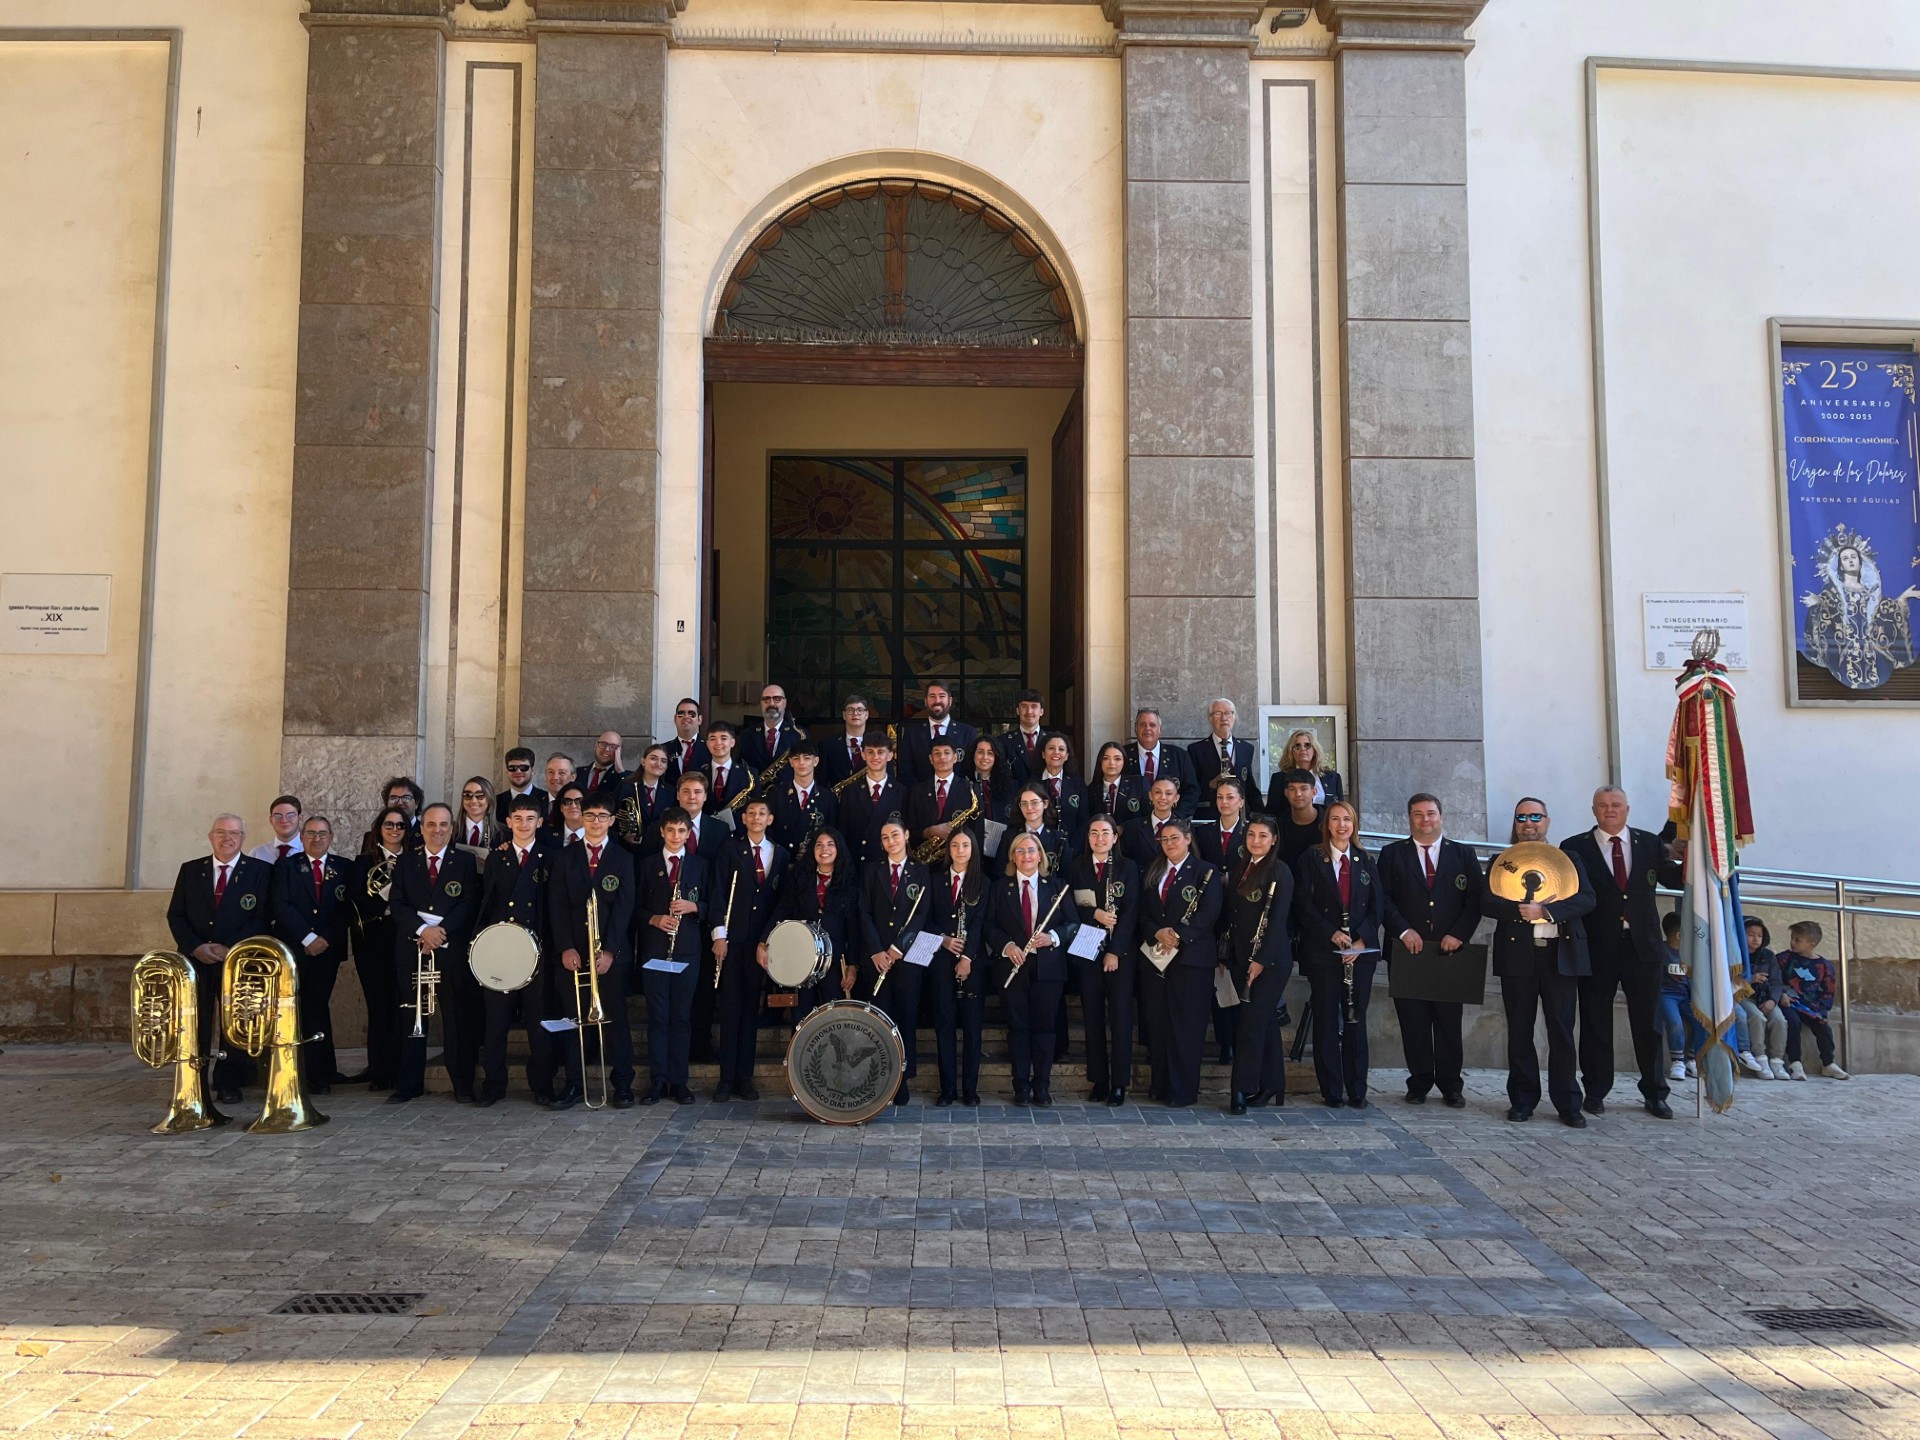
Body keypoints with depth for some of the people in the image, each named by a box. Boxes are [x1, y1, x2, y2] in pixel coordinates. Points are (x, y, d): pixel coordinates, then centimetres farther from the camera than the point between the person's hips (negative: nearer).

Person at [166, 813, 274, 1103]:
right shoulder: (190, 870, 11)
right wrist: (195, 947, -7)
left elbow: (263, 918, -5)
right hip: (195, 958, 2)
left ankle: (229, 1084, 7)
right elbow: (175, 915, 9)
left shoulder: (260, 871, 1)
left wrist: (231, 949, -13)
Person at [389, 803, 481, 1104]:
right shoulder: (406, 862, 12)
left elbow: (469, 904, -2)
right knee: (412, 1019, 4)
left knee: (458, 1019, 0)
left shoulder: (465, 862, 7)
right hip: (411, 949, 2)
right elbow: (398, 905, 3)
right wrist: (422, 929, -13)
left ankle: (463, 1085, 6)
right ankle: (409, 1084, 11)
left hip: (452, 949, -1)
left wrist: (442, 931, -14)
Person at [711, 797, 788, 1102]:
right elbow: (719, 894, -1)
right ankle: (726, 1079, 2)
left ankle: (745, 1077, 9)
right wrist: (719, 935, -10)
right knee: (730, 1008, -1)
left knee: (751, 1008, 4)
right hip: (733, 940, -2)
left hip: (762, 942, 2)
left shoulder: (781, 854, 10)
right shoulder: (731, 852, 5)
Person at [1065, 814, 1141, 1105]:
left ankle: (1119, 1083, 4)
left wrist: (1115, 950, -12)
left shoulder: (1128, 868, 2)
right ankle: (1098, 1080, 13)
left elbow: (1131, 912, -5)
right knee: (1092, 1016, 5)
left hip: (1120, 952, -2)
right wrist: (1094, 913, -16)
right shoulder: (1076, 867, 7)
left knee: (1120, 1016, -2)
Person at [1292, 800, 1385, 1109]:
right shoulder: (1311, 860, 2)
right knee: (1326, 1019, 0)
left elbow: (1377, 906, 5)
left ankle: (1357, 1090, 12)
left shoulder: (1366, 862, 10)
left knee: (1356, 1019, 5)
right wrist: (1331, 933, -14)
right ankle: (1331, 1090, 7)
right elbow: (1303, 904, -5)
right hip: (1323, 952, -2)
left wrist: (1362, 939, -8)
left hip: (1361, 951, 2)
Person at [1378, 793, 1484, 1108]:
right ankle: (1419, 1084, 9)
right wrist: (1403, 930, -11)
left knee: (1449, 1022, 3)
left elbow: (1476, 897, 5)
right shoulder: (1392, 854, 8)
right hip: (1408, 950, 0)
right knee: (1413, 1022, 1)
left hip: (1450, 950, 0)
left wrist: (1459, 934, -7)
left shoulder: (1463, 854, 11)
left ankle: (1451, 1085, 11)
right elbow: (1383, 898, 1)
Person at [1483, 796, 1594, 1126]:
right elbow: (1488, 902, -2)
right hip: (1517, 955, 0)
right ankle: (1522, 1100, 12)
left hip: (1561, 954, 0)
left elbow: (1587, 899, -2)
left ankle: (1568, 1103, 6)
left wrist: (1546, 911, -15)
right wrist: (1521, 910, -19)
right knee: (1519, 1032, 4)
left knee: (1562, 1031, -1)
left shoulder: (1569, 860, 13)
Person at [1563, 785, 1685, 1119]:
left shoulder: (1650, 844, 9)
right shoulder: (1575, 848, 0)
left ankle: (1655, 1094, 20)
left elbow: (1674, 878, 1)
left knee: (1649, 1024, 9)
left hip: (1643, 948, 2)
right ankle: (1595, 1092, 17)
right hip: (1597, 950, -2)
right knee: (1596, 1024, 6)